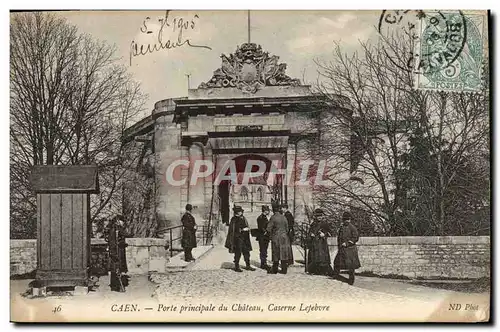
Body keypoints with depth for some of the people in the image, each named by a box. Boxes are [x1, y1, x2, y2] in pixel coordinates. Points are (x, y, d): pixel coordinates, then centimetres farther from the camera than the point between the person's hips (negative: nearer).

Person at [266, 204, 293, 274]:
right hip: (284, 237, 4)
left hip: (276, 238, -4)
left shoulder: (273, 218, -12)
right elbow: (287, 228, 9)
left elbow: (268, 229, -12)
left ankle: (274, 269, 9)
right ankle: (284, 269, 9)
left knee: (276, 254, 3)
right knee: (284, 253, 7)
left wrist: (270, 235, 5)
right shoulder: (283, 217, 4)